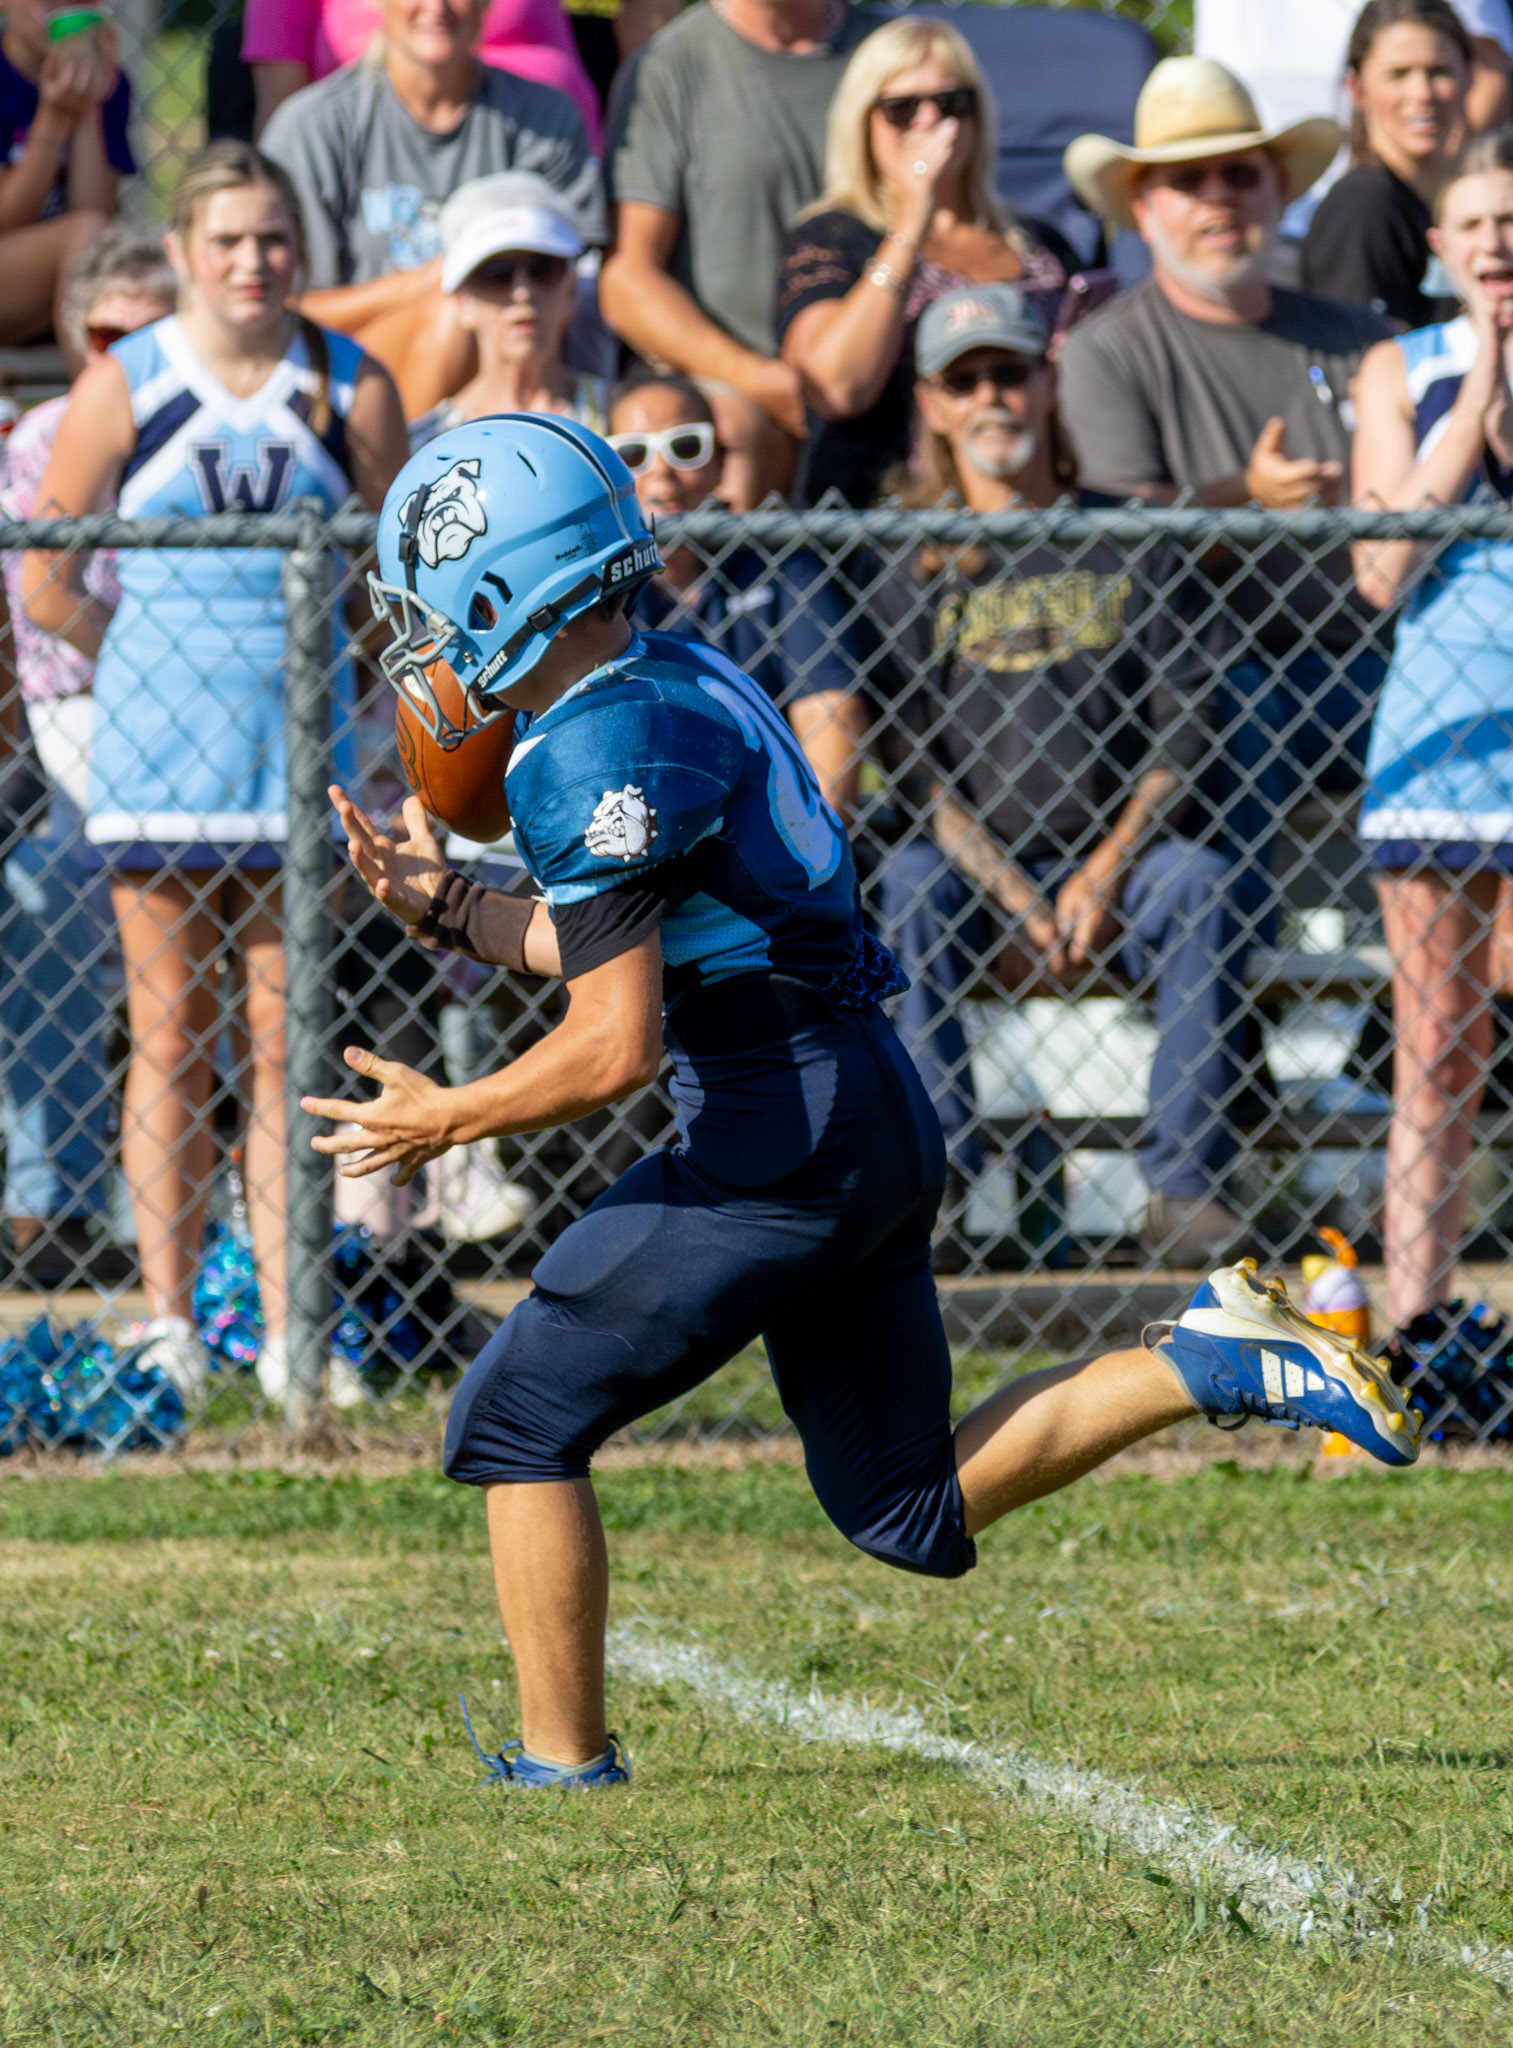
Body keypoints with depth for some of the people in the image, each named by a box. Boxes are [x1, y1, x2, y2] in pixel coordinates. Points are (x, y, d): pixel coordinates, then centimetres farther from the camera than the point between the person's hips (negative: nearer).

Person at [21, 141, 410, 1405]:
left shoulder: (351, 393, 2)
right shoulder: (124, 390, -1)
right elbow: (46, 581, 3)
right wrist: (154, 667, 5)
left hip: (303, 753, 1)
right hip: (159, 759, -1)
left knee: (290, 1042, 2)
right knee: (171, 1040, 1)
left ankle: (287, 1328, 5)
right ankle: (169, 1323, 7)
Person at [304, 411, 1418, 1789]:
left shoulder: (591, 759, -17)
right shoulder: (682, 685, 13)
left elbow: (613, 1048, -19)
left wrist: (444, 1120, -6)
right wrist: (441, 906, 21)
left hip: (780, 1143, -9)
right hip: (874, 1111, 9)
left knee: (519, 1425, 2)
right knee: (913, 1511, 18)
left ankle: (564, 1764, 6)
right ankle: (1216, 1363, 10)